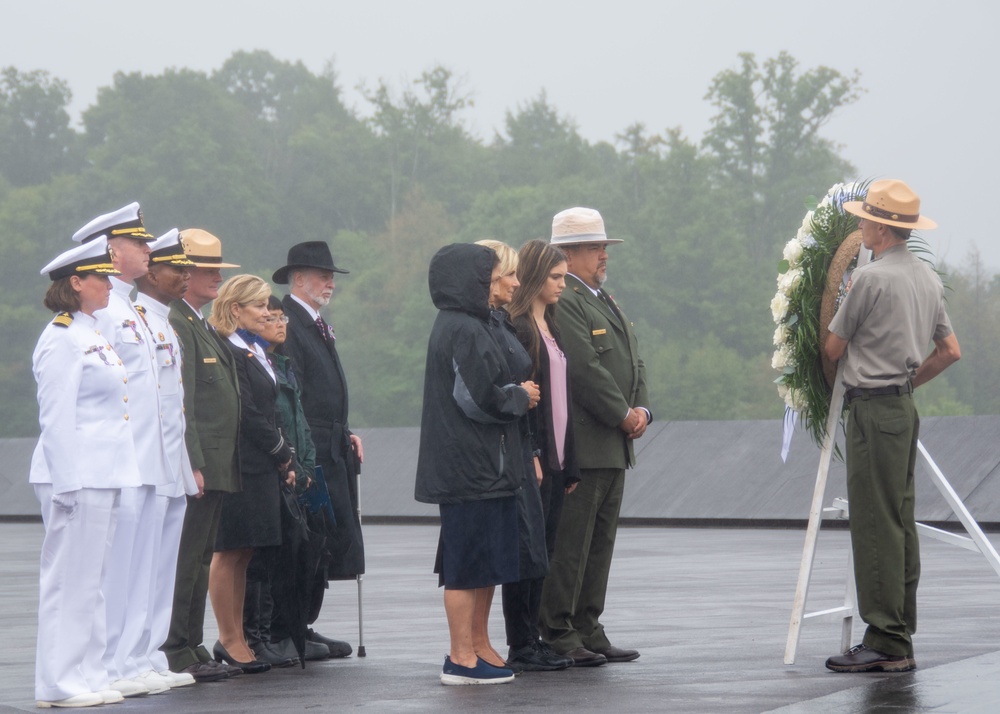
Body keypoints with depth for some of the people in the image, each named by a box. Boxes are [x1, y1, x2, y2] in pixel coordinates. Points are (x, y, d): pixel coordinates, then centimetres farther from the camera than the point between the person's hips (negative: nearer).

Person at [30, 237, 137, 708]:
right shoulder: (62, 339, -12)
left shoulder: (91, 335, 18)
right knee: (69, 578, -5)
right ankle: (59, 684, -1)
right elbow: (56, 418, -16)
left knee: (90, 578, 12)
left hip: (104, 474, 10)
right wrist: (68, 483, -19)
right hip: (77, 475, -10)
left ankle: (87, 676, 18)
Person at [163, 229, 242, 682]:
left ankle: (193, 651, 18)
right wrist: (192, 465, -23)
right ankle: (175, 656, -5)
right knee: (184, 559, -8)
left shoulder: (201, 325, 20)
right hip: (196, 464, -10)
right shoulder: (175, 323, -13)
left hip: (214, 467, 10)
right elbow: (179, 402, -19)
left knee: (199, 560, 13)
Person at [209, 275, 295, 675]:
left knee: (242, 552, 11)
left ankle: (234, 638, 15)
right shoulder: (227, 353, -12)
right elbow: (246, 413, -16)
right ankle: (230, 640, 2)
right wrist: (283, 455, -9)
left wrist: (283, 458, 8)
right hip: (239, 466, -9)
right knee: (230, 552, -3)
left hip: (261, 467, 9)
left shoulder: (254, 350, 18)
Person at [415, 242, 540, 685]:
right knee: (468, 564, -4)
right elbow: (480, 399, -20)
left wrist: (516, 395, 4)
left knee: (486, 563, 16)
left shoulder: (478, 325, 16)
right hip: (470, 466, -10)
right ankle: (463, 659, 1)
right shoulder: (464, 332, -17)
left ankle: (478, 647, 24)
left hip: (482, 465, 10)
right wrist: (521, 396, -5)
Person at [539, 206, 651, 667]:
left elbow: (632, 362, 20)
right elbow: (585, 368, -19)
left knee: (599, 542, 12)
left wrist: (641, 410, 3)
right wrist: (623, 415, -12)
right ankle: (557, 634, -1)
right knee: (569, 542, -6)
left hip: (614, 446, 10)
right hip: (580, 445, -10)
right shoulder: (561, 302, -12)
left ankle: (588, 630, 17)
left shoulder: (605, 301, 20)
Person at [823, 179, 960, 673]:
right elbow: (951, 350, 18)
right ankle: (901, 640, 14)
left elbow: (833, 349, -5)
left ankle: (885, 643, -9)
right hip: (904, 405, 9)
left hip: (873, 408, -9)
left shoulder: (870, 278, -13)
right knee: (901, 524, 11)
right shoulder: (928, 277, 13)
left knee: (875, 526, -8)